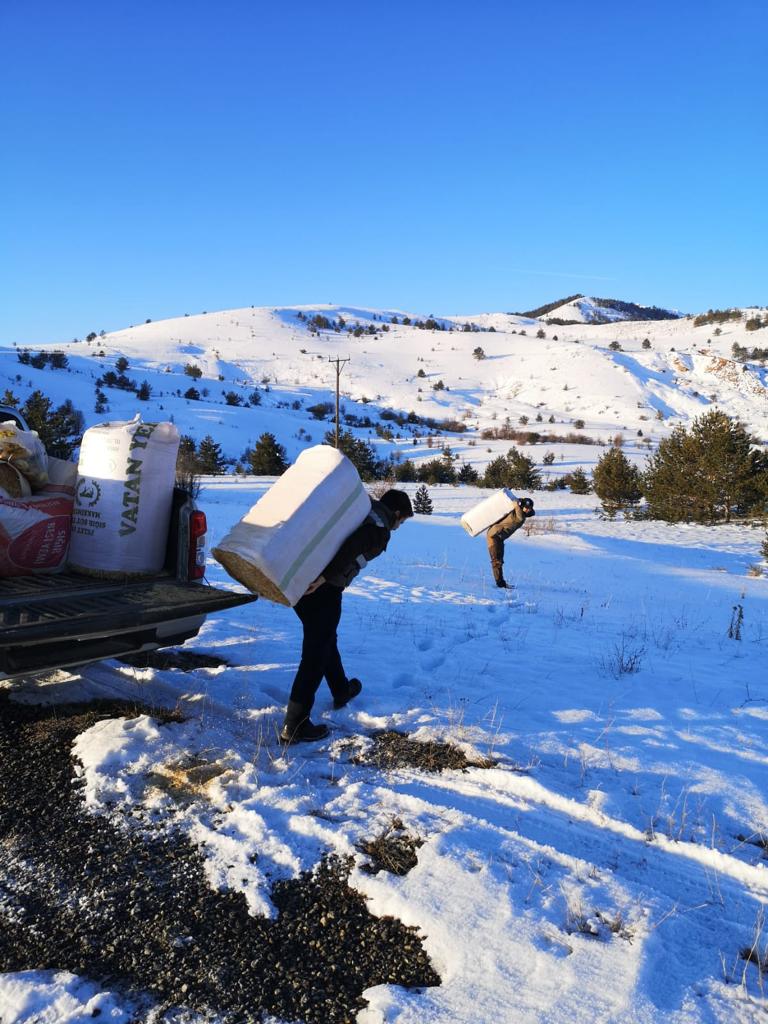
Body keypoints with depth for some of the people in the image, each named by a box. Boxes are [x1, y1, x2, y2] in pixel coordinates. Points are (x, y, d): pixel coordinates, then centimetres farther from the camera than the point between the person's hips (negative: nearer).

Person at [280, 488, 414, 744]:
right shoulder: (381, 530, -4)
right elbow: (352, 546, -23)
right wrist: (325, 576, -24)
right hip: (323, 589, -8)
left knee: (325, 639, 26)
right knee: (315, 655, -1)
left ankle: (341, 691, 46)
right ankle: (294, 727, 2)